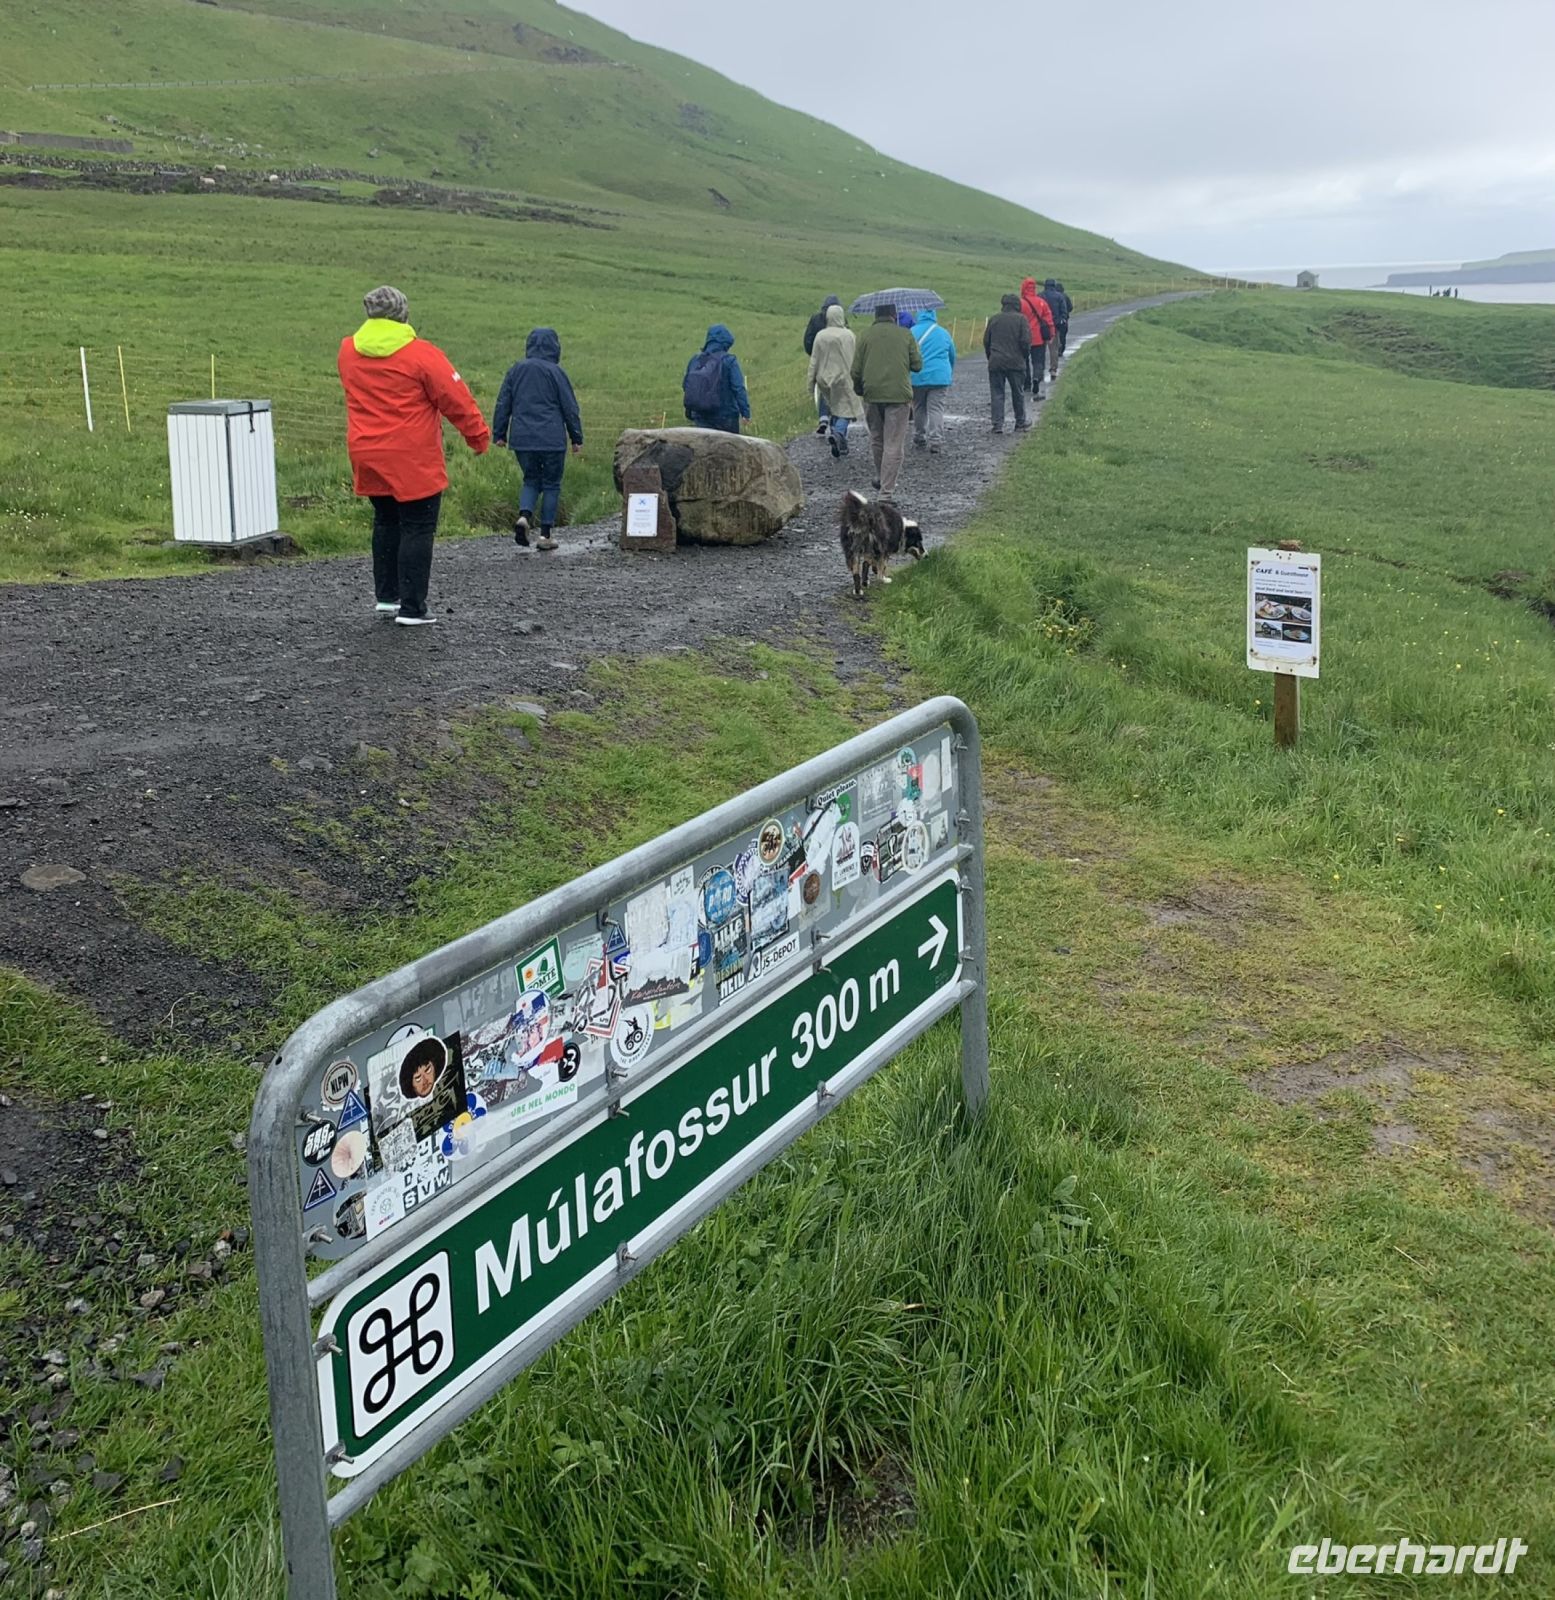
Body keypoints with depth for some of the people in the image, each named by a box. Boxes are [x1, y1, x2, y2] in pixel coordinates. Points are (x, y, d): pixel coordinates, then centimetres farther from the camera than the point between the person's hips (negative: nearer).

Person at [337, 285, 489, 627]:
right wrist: (480, 437, 3)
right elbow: (457, 400, -8)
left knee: (386, 522, 20)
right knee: (418, 528, 1)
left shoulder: (347, 351, 4)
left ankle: (386, 597, 23)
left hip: (366, 457, 6)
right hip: (413, 460, -6)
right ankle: (411, 608, 1)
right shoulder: (421, 355, -13)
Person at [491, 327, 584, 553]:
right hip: (552, 440, -3)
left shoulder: (515, 370, 4)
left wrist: (499, 434, 15)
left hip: (522, 440, 3)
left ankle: (524, 515, -9)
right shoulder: (555, 372, -6)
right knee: (551, 484, 8)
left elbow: (503, 405, 7)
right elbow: (570, 408, -4)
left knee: (531, 480, 18)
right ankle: (545, 535, 6)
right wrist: (577, 439, 5)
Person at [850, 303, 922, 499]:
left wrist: (859, 390, 17)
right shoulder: (905, 335, 0)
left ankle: (881, 478, 37)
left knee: (876, 439, 21)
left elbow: (856, 370, 0)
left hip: (872, 394, 2)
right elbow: (917, 365, 3)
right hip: (898, 395, -2)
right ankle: (887, 490, -7)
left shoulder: (865, 335, 1)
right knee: (894, 444, -2)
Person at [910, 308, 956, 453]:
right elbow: (952, 356, 19)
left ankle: (919, 438, 25)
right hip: (940, 377, 1)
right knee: (936, 409, -1)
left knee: (918, 408, 16)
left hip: (917, 377, 0)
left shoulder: (912, 332, 0)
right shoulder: (943, 333, 9)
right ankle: (934, 441, -11)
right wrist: (950, 373, 35)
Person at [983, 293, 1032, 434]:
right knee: (1018, 393, 11)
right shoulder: (1021, 319, -3)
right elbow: (1026, 341, -8)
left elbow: (986, 341, 9)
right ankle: (1020, 423, 19)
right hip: (1016, 363, -1)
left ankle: (998, 424, -4)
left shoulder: (993, 319, 6)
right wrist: (1026, 358, 7)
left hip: (995, 363, 1)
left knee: (997, 393, 4)